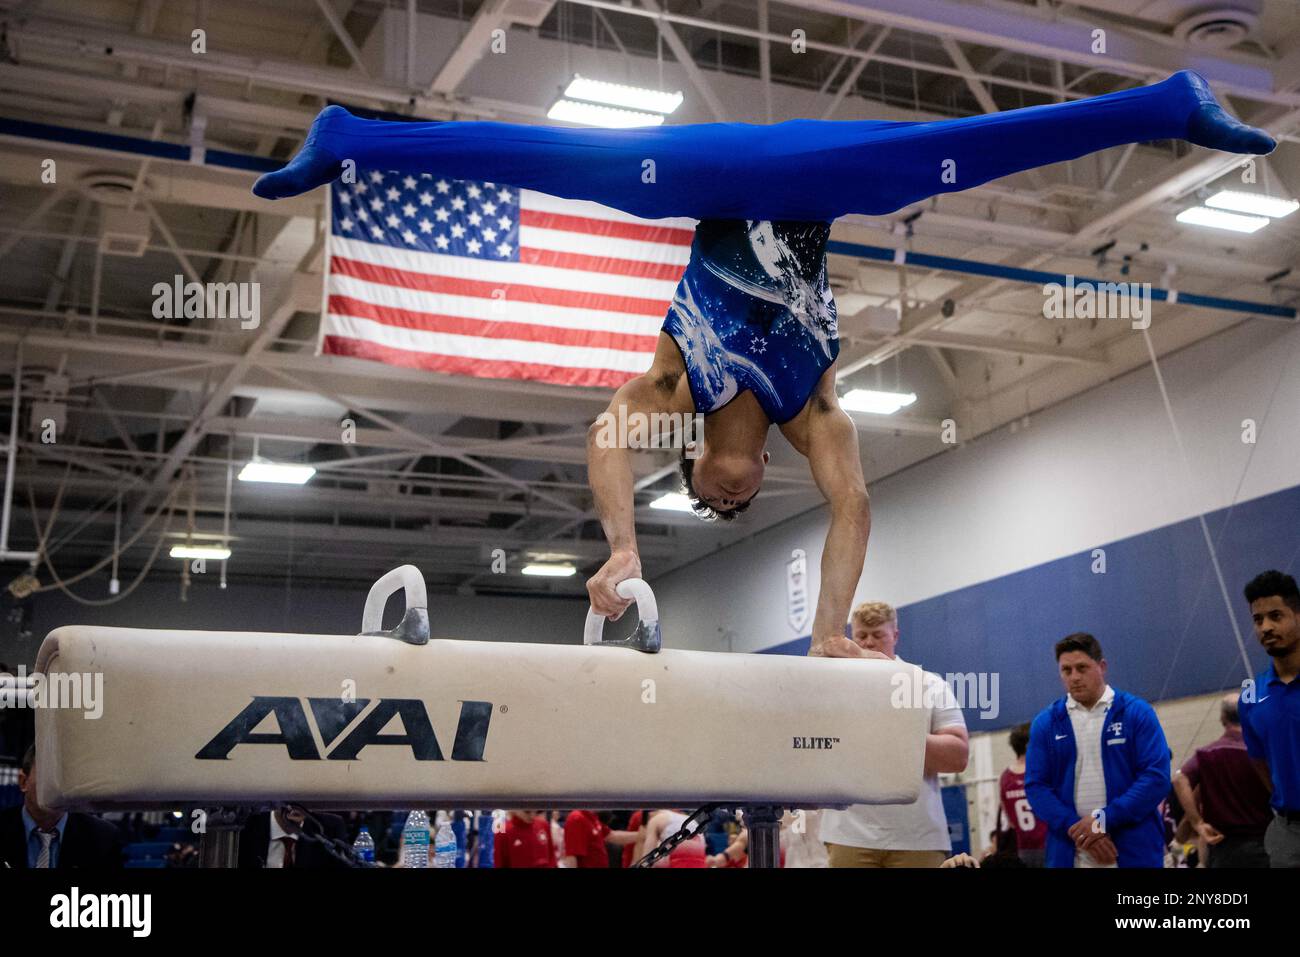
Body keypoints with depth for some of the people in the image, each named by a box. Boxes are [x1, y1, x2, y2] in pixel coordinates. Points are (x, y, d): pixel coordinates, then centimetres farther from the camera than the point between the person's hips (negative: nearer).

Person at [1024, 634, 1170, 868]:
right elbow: (1036, 786, 3)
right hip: (1069, 854, 2)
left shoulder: (1137, 712, 2)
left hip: (1135, 851, -1)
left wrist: (1103, 819, -14)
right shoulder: (1045, 723, 8)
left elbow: (1157, 777, -6)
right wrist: (1078, 830, -12)